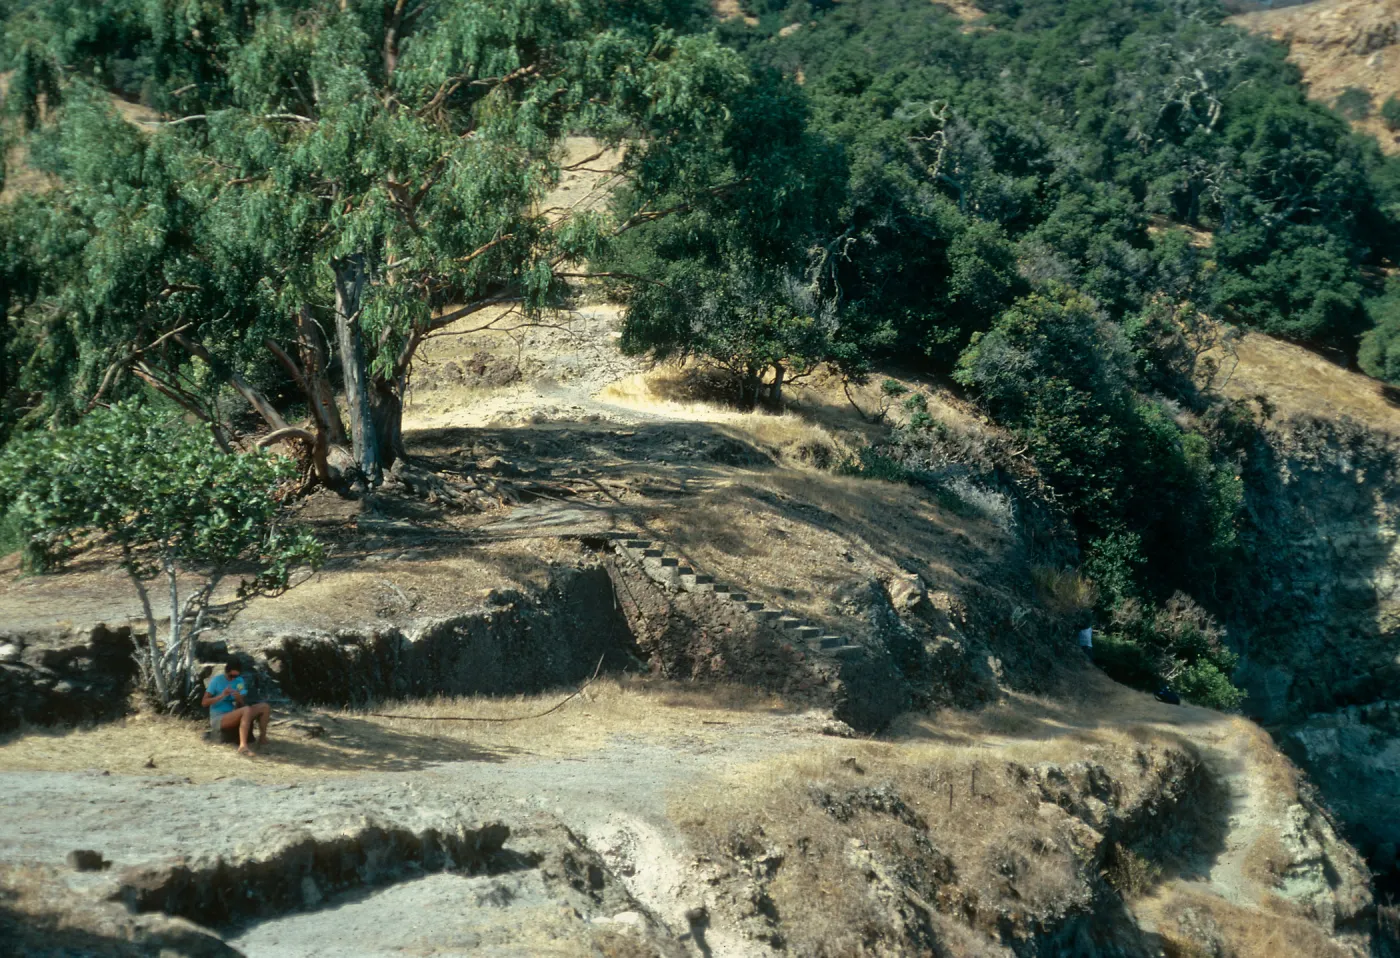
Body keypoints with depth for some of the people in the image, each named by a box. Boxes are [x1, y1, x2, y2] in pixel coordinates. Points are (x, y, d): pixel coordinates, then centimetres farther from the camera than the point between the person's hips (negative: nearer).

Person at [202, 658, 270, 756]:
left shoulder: (240, 681, 8)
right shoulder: (216, 680, -7)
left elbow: (242, 705, 5)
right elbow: (204, 702, -11)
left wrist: (239, 699, -17)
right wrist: (221, 696, -23)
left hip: (232, 716, 6)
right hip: (218, 719, -6)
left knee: (265, 707, -5)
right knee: (247, 710, -34)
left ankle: (262, 737, 5)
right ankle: (243, 746, -43)